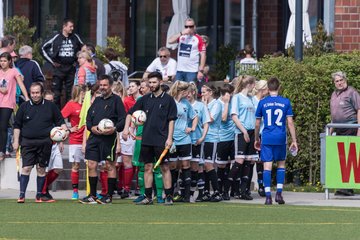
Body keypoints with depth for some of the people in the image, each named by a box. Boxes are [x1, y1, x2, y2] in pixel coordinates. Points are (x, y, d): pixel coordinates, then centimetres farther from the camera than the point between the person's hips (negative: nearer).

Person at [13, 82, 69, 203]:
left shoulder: (50, 106, 7)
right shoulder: (24, 106, 7)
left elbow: (60, 121, 13)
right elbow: (17, 125, 10)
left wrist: (65, 130, -5)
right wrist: (16, 141, 4)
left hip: (45, 142, 1)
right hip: (27, 142, -1)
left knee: (41, 169, 5)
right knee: (26, 168, -9)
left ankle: (39, 195, 13)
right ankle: (22, 195, -8)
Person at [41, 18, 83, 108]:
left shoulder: (75, 38, 5)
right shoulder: (56, 37, -4)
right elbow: (43, 48, 0)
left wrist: (77, 60, 12)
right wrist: (52, 61, -2)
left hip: (71, 68, 3)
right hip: (59, 68, -3)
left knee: (70, 92, 6)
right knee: (56, 92, -2)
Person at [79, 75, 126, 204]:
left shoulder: (116, 100, 0)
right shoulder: (97, 101, 19)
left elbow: (123, 119, -6)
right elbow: (88, 117, 18)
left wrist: (114, 128, -21)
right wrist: (91, 127, -2)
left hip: (109, 137, -6)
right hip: (94, 137, 6)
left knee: (110, 166, 0)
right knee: (91, 165, 3)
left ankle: (109, 196, 5)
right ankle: (92, 196, 9)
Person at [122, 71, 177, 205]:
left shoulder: (168, 100, 0)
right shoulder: (145, 99, 10)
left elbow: (171, 120, -2)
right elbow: (131, 113, 15)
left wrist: (169, 138, -9)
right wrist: (126, 128, 2)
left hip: (161, 140, -4)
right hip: (146, 139, 4)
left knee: (165, 168, -3)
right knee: (148, 167, 6)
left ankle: (168, 197, 0)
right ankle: (148, 197, 11)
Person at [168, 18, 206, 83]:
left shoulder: (198, 39, -2)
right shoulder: (181, 37, 10)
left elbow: (203, 55, -4)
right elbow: (170, 41, -5)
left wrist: (201, 71, -10)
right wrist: (181, 33, -13)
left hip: (192, 71, -4)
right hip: (179, 70, 4)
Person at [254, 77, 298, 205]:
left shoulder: (262, 102, 2)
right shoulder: (285, 102, 1)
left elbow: (257, 124, 7)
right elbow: (290, 122, -1)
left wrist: (256, 139, 21)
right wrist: (294, 141, 5)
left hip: (267, 138, 0)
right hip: (280, 139, 1)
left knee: (267, 166, -1)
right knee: (281, 164, 16)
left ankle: (268, 196, -7)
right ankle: (279, 193, 9)